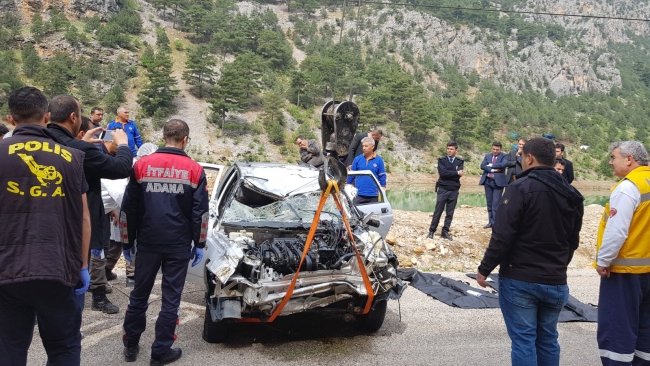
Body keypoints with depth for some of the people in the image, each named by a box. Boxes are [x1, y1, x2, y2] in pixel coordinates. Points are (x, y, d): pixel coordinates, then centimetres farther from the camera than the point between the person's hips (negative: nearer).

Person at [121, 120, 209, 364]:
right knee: (171, 298, 7)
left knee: (139, 294, 17)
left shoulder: (142, 165, 1)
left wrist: (127, 242, 11)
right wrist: (199, 244, 5)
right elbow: (200, 211, -3)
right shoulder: (194, 170, -3)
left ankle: (130, 345, 28)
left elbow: (128, 208, 3)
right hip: (179, 245, -2)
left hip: (147, 243, 2)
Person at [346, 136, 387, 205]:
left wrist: (382, 193, 1)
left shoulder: (378, 160, 0)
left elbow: (382, 177, 3)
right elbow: (351, 175, 7)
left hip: (373, 196, 0)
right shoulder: (357, 159, 2)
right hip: (359, 195, 0)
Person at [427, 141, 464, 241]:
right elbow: (442, 173, -16)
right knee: (438, 212, 0)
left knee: (450, 213, 6)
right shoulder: (442, 160, 1)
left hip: (454, 190, 2)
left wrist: (448, 174, -12)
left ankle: (445, 232, 16)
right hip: (442, 189, -2)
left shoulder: (460, 162, 6)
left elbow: (459, 175, -10)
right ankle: (431, 231, 8)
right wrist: (456, 173, -12)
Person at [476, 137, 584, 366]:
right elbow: (573, 242, 17)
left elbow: (502, 236, -18)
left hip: (519, 280, -6)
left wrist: (485, 269, -9)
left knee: (523, 340, 2)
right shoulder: (571, 194, 8)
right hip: (556, 282, 7)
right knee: (547, 339, 17)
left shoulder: (521, 188, -14)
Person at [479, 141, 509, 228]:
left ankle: (495, 223, -4)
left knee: (496, 203, -8)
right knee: (489, 203, 10)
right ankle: (490, 222, 18)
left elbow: (503, 164, -20)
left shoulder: (504, 156, 0)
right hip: (488, 181, 5)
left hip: (498, 182, -5)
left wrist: (491, 165, -10)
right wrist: (492, 170, -15)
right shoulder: (487, 156, 12)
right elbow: (482, 166, -2)